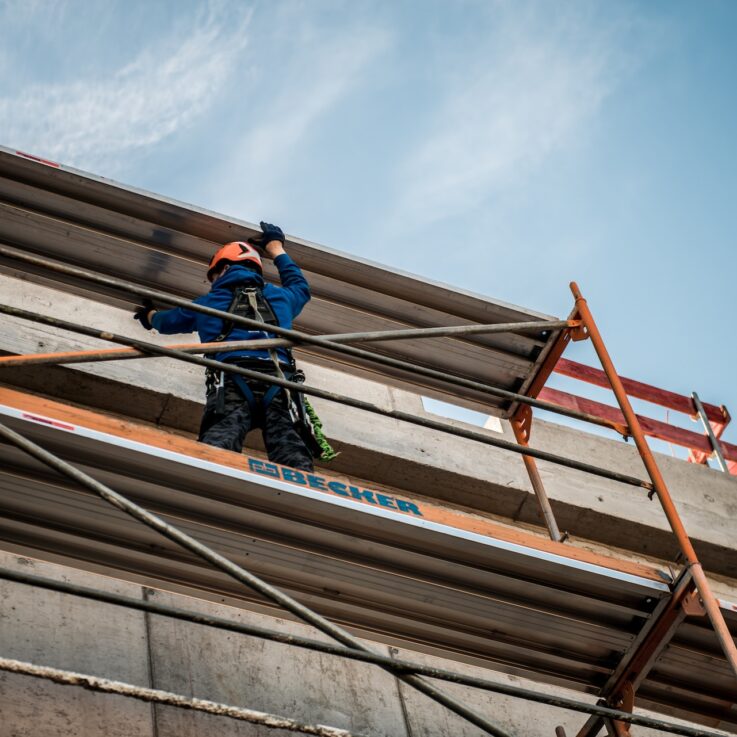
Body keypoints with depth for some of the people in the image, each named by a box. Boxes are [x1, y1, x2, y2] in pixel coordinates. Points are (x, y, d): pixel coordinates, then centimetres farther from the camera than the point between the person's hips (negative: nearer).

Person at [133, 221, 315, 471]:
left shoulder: (208, 302, 31)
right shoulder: (279, 297, 33)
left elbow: (168, 320, 51)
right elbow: (300, 286, 59)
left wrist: (150, 315, 75)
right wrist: (276, 247, 72)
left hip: (233, 379, -1)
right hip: (280, 379, 1)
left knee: (221, 433, -27)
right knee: (291, 451, -19)